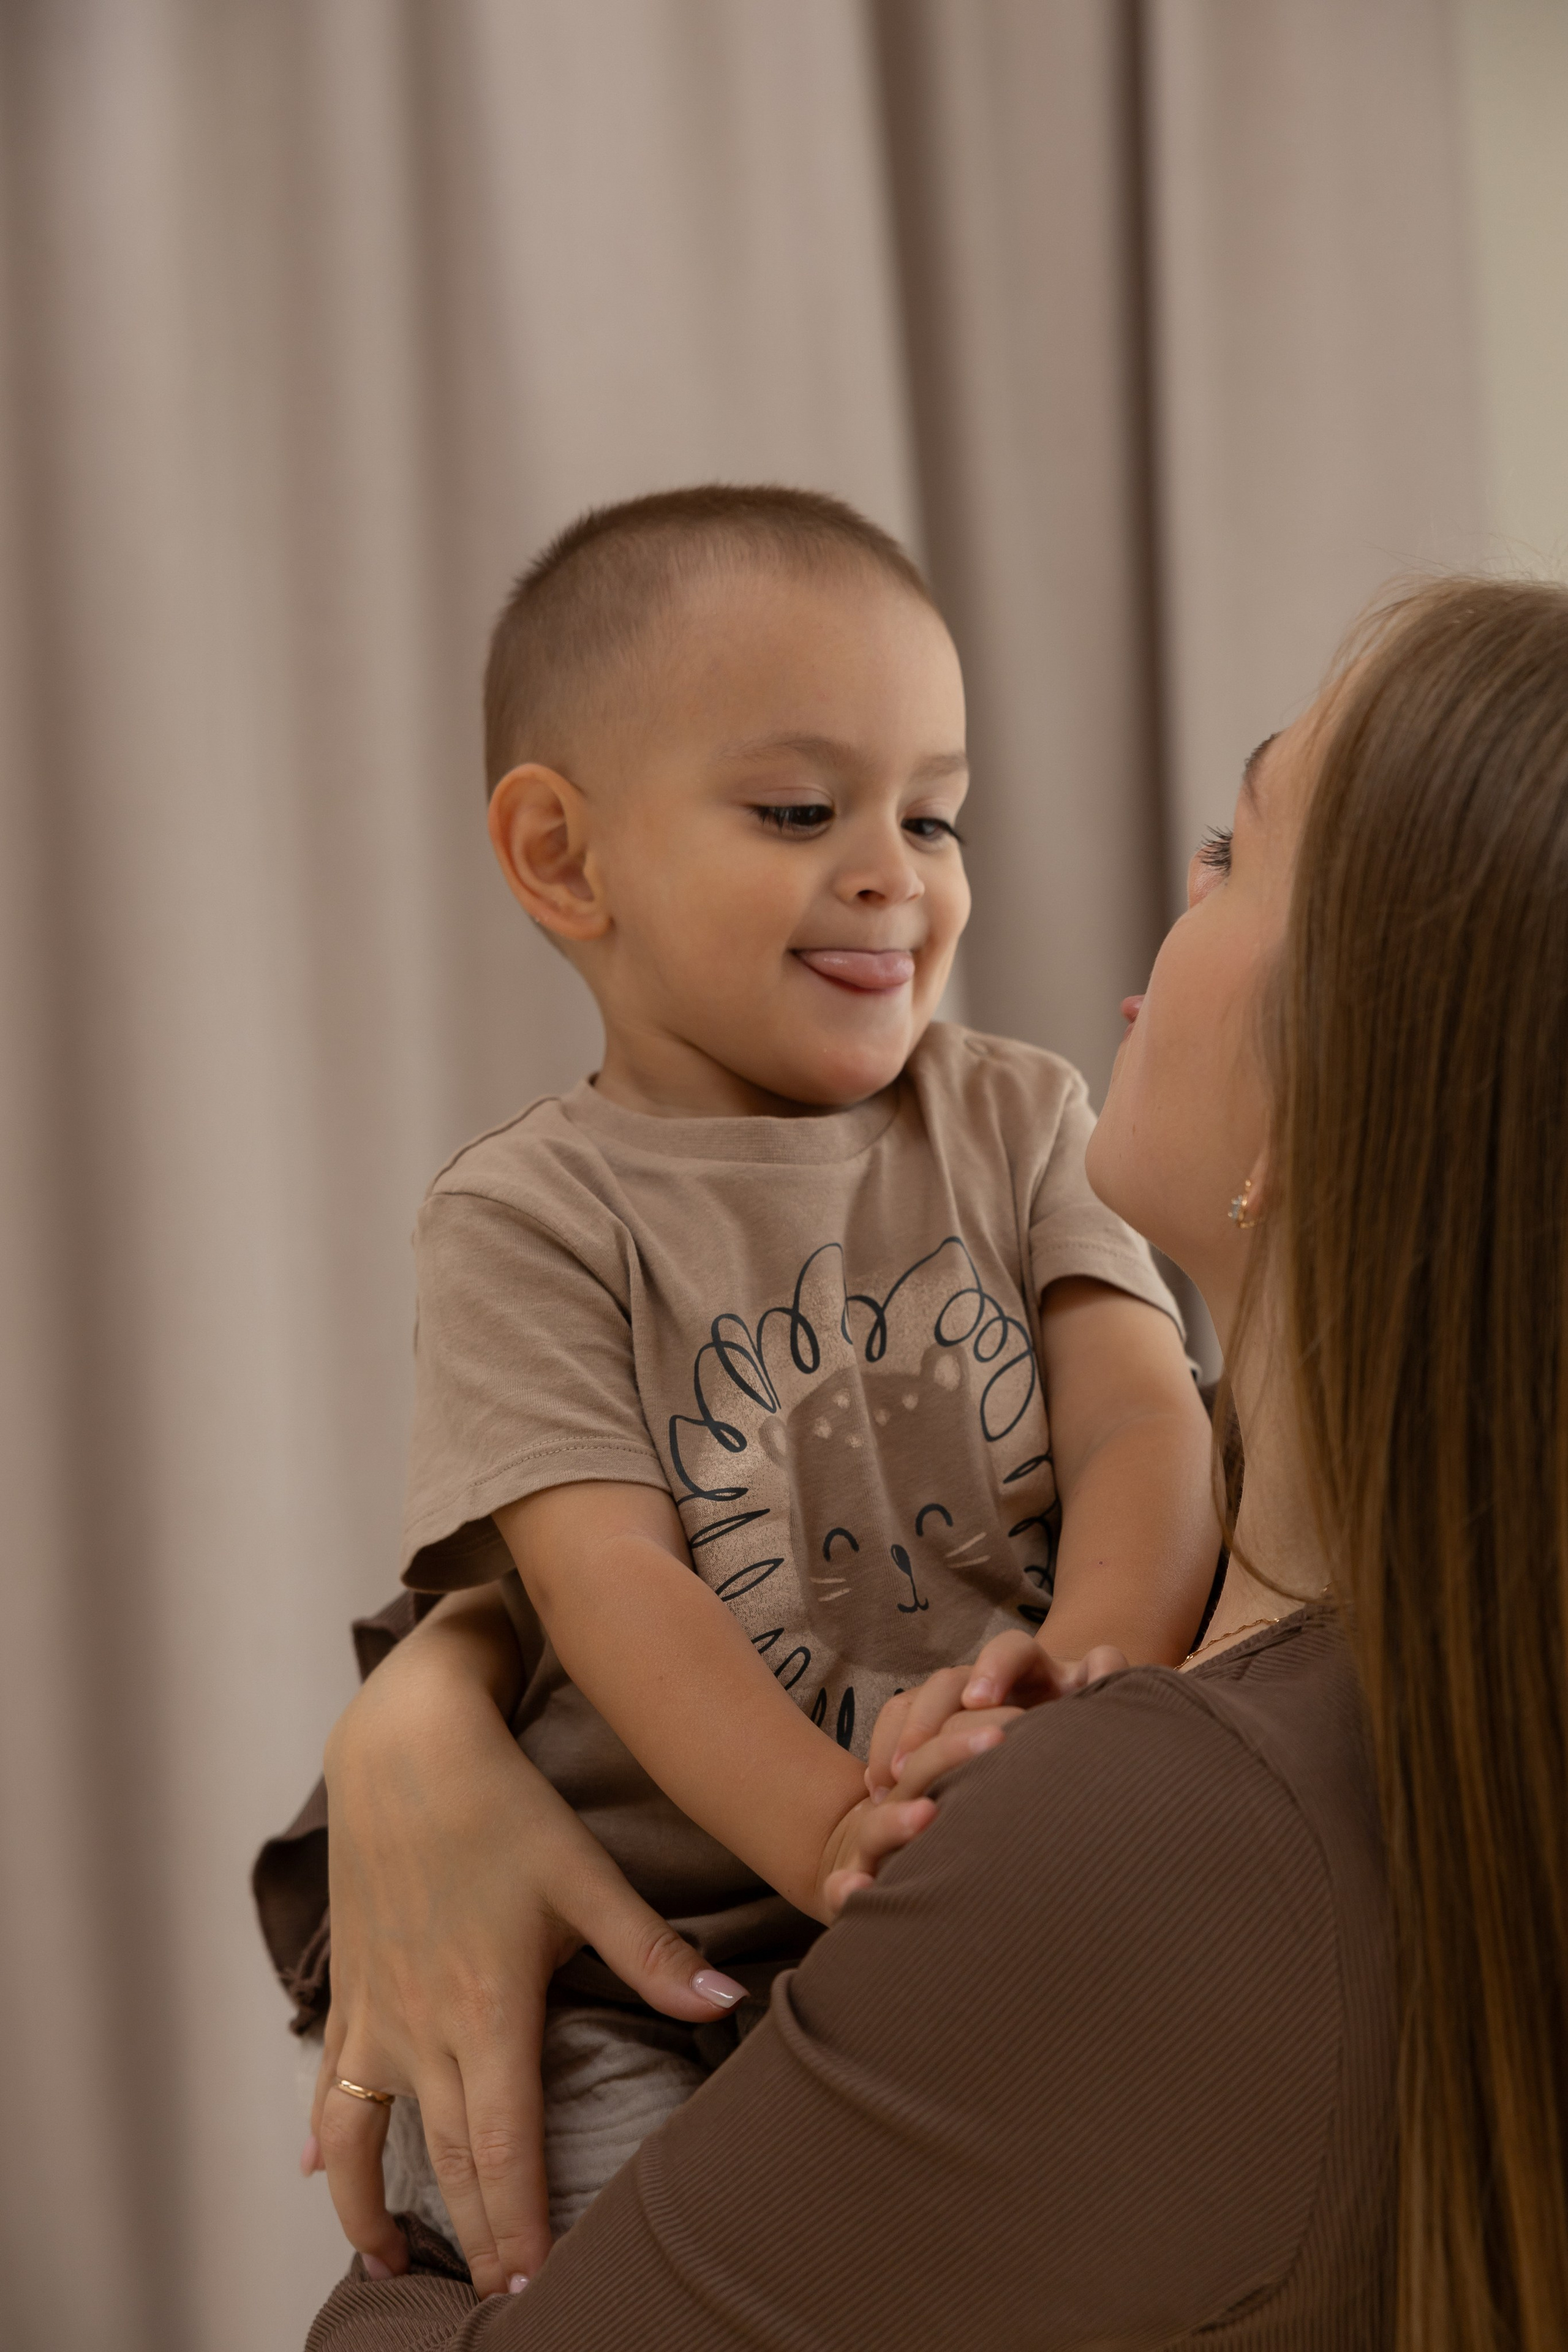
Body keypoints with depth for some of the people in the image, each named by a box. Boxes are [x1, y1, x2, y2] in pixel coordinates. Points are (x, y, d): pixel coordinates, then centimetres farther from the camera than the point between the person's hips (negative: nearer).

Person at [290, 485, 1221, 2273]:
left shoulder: (1017, 1120, 9)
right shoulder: (527, 1222, -3)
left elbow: (1145, 1419, -4)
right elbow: (608, 1581, -14)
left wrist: (1097, 1660, -25)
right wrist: (829, 1837, -30)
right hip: (641, 1967, -3)